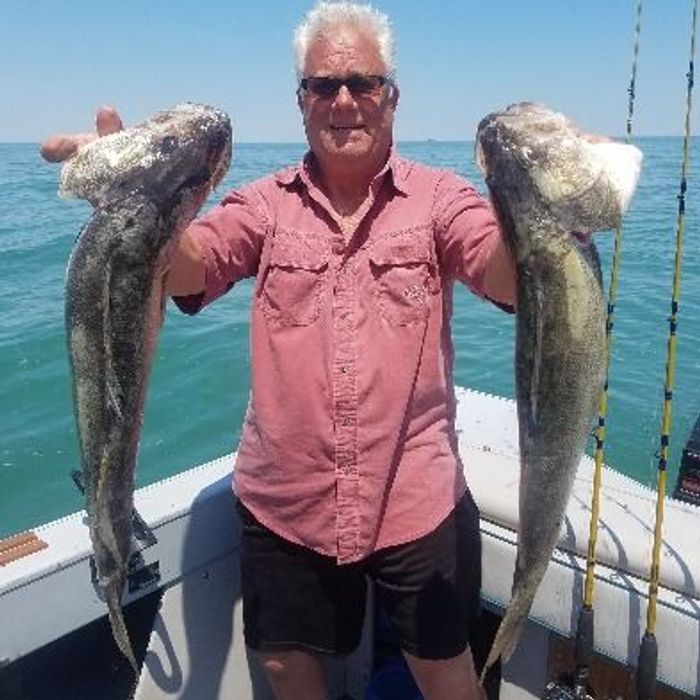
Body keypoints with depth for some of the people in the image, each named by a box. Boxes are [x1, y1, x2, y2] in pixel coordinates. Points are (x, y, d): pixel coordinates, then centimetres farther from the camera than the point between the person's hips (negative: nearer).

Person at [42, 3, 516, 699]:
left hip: (417, 502, -2)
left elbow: (509, 279, -19)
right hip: (283, 502, 3)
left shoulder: (438, 198, -4)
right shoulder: (266, 205, 2)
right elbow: (186, 270, -13)